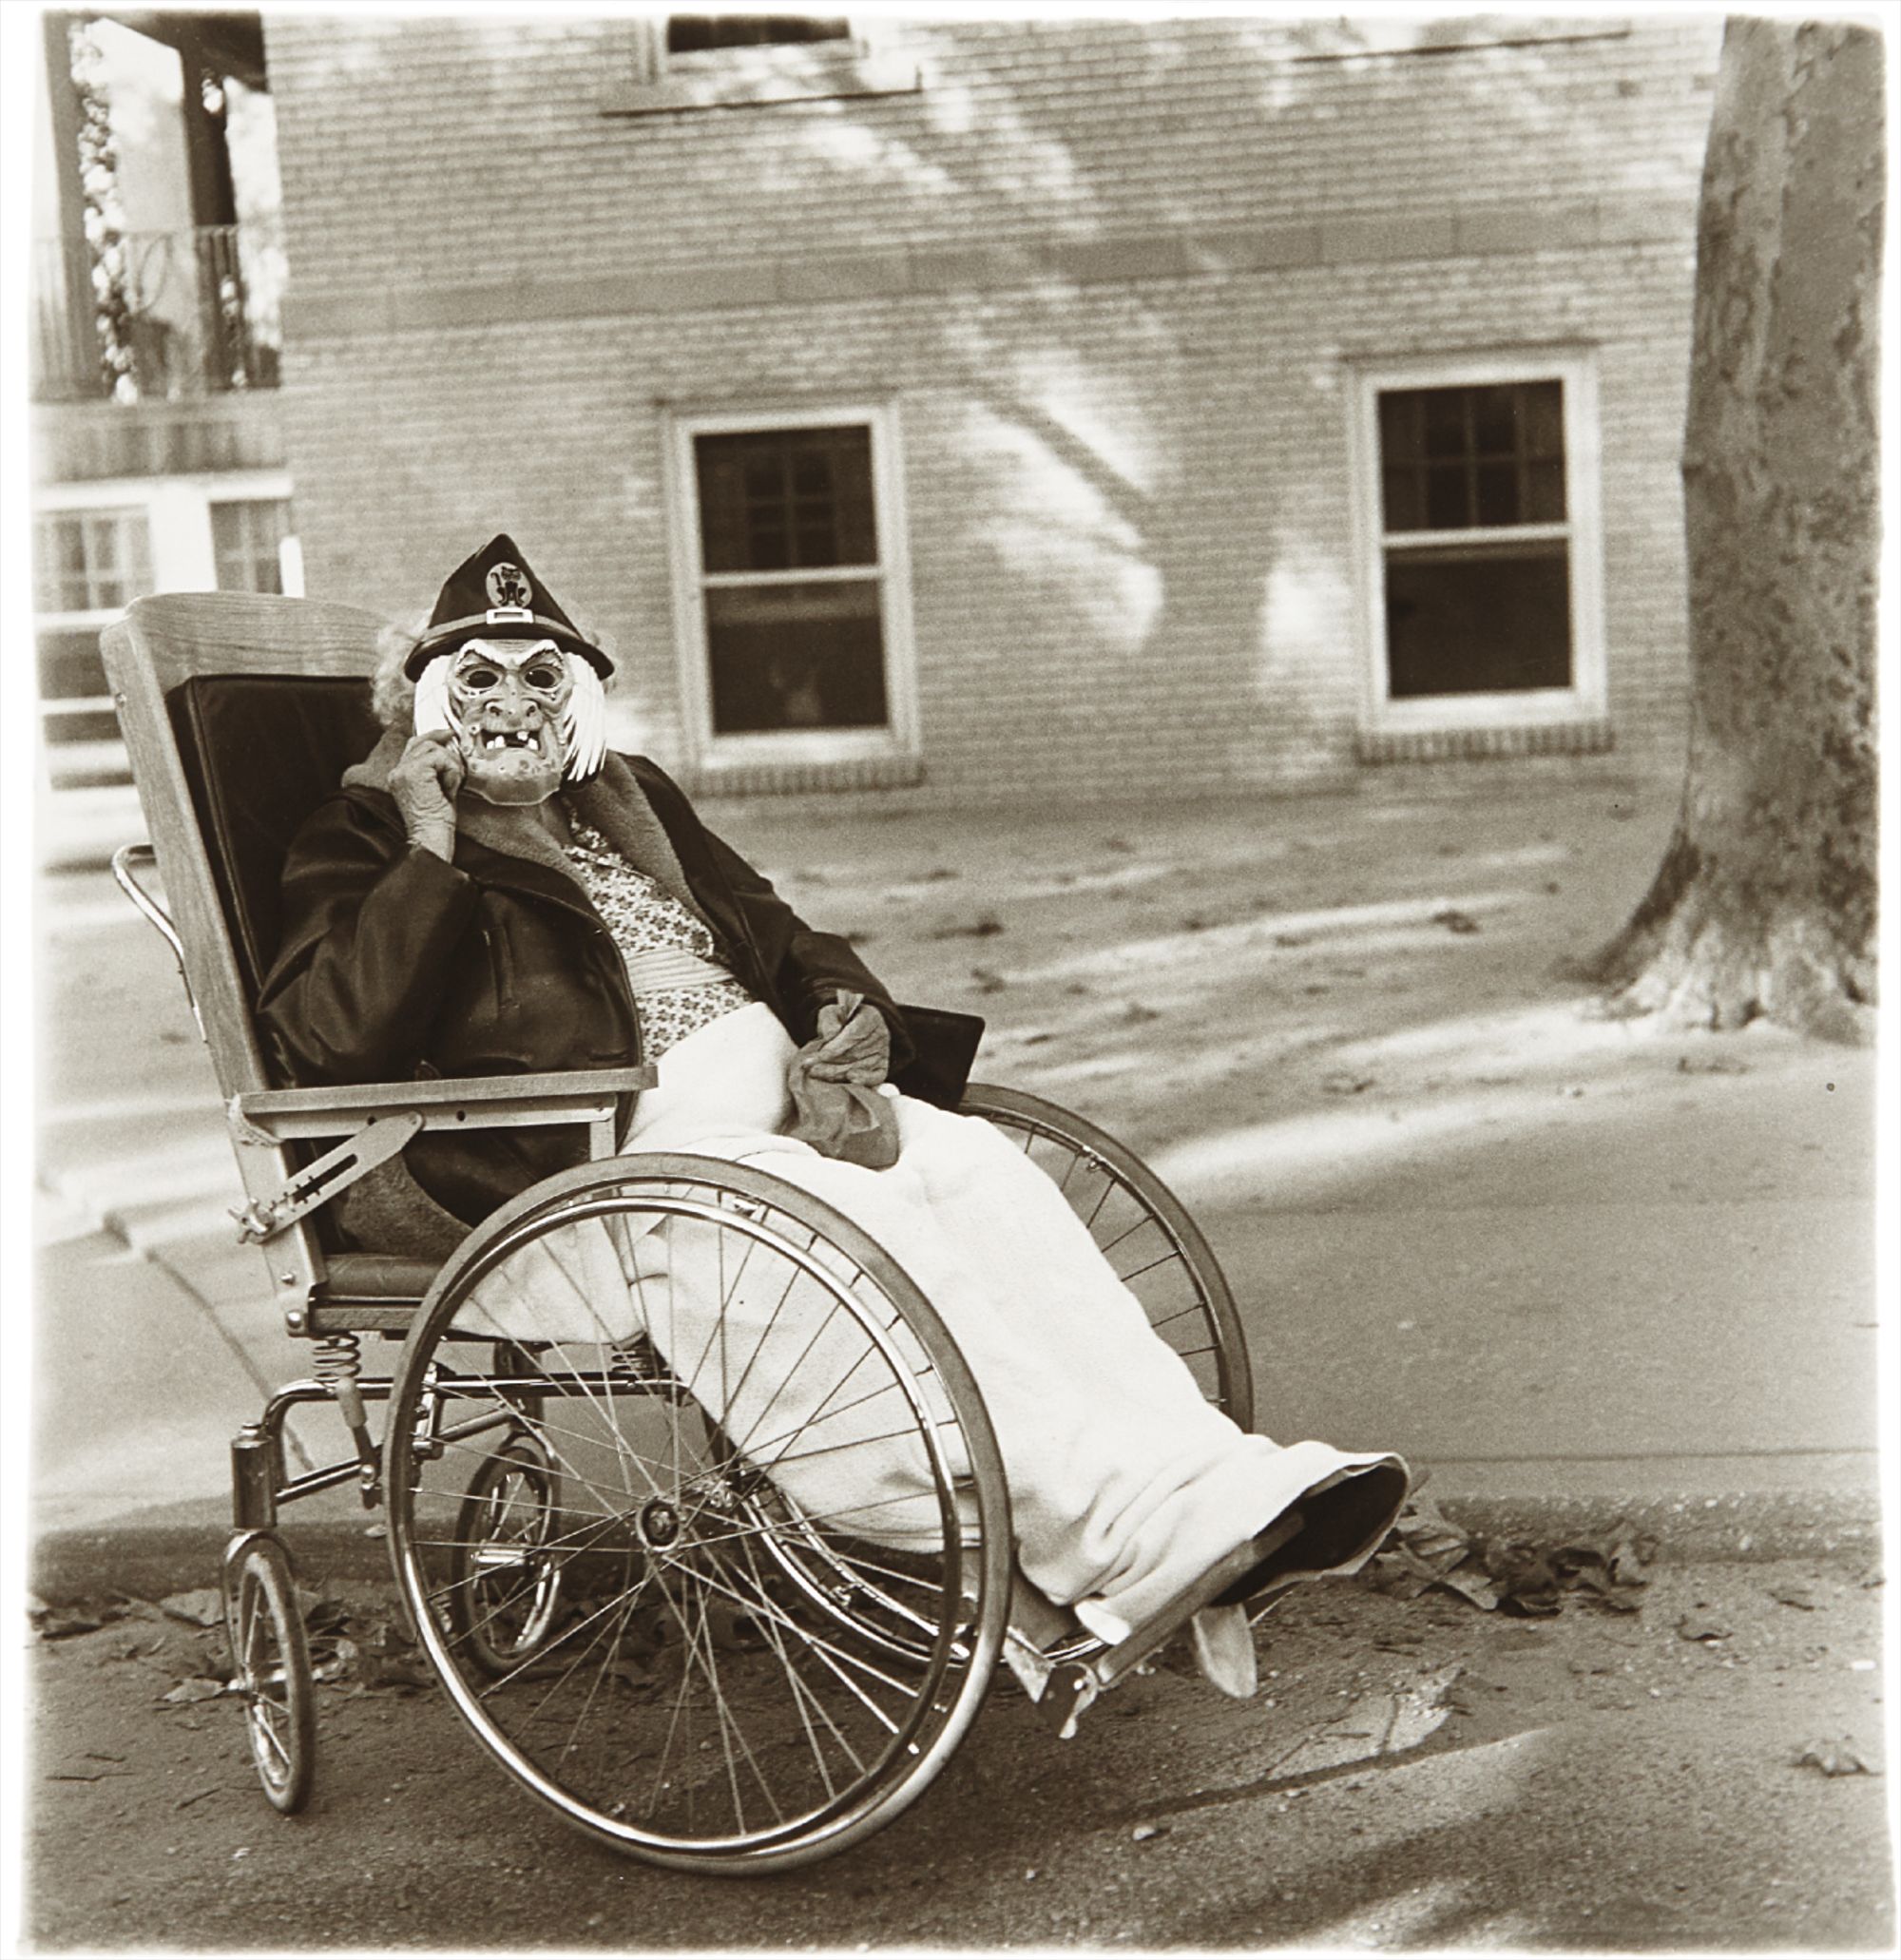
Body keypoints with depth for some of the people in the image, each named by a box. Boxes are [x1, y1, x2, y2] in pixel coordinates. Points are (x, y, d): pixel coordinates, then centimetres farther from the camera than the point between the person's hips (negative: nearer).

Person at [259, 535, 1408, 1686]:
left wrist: (849, 1020, 3)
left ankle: (1205, 1485, -32)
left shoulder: (636, 801, 26)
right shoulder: (368, 845, 8)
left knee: (975, 1165, -21)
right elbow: (334, 1039, -10)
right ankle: (1126, 1541, -39)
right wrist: (432, 845, -9)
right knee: (860, 1218, -31)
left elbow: (777, 934, 25)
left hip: (774, 1102, 6)